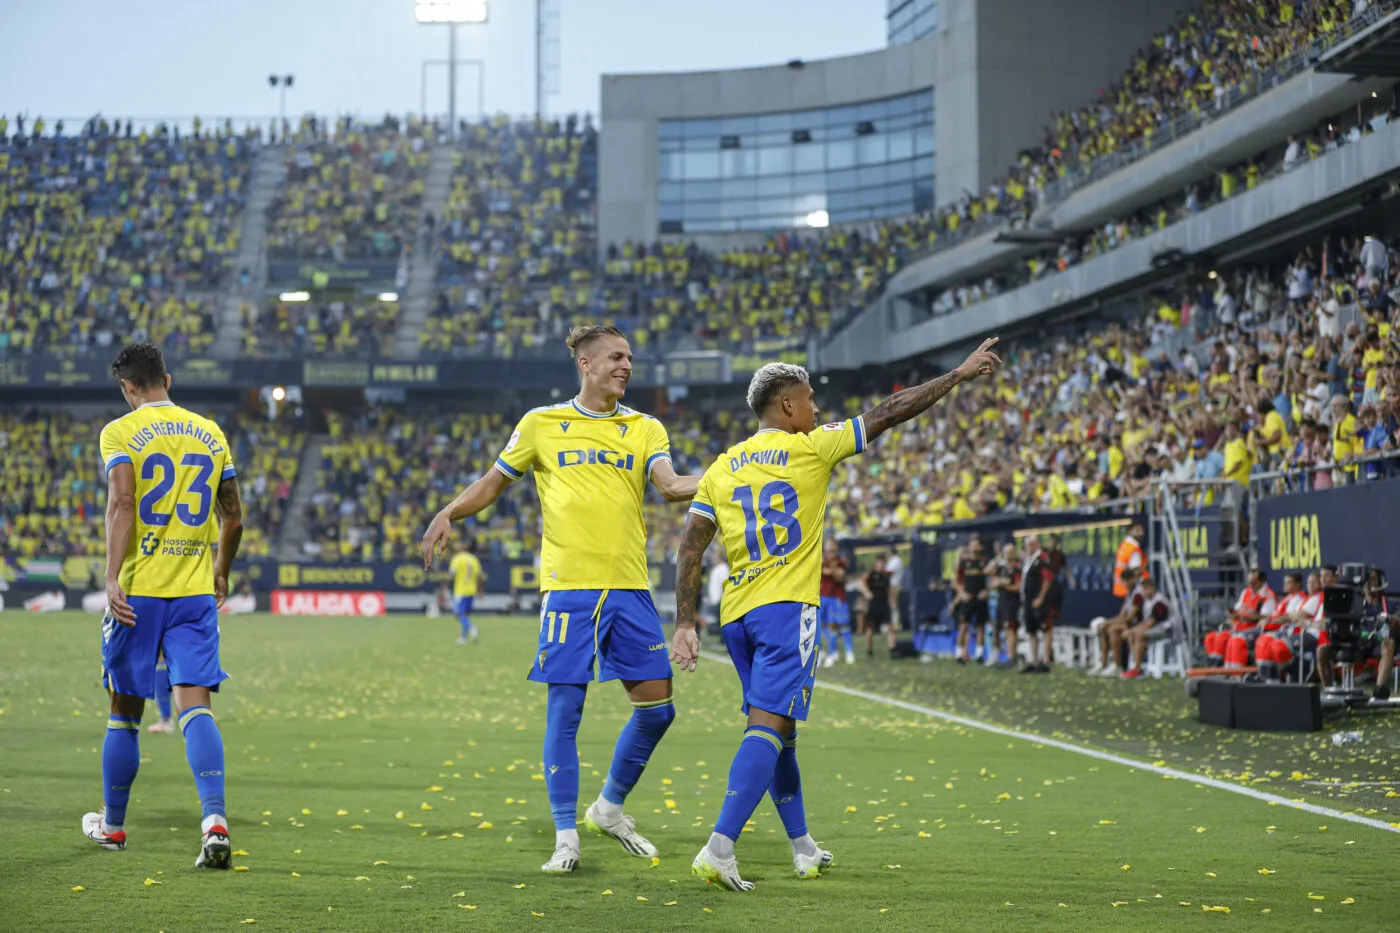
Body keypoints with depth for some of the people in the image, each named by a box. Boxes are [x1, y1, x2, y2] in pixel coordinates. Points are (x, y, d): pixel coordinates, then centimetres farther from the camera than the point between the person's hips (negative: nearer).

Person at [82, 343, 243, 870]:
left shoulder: (120, 432, -2)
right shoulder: (210, 433, 11)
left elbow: (121, 505, -16)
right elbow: (233, 518, 14)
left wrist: (112, 579, -21)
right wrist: (221, 571, 30)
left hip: (139, 589, -2)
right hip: (197, 590, 3)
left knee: (125, 713, 10)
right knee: (195, 706, -5)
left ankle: (111, 825, 24)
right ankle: (214, 820, -23)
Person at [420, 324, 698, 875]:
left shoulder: (645, 429, 12)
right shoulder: (542, 424, 8)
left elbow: (670, 487, -4)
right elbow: (494, 482, 15)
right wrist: (448, 513, -2)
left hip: (629, 586, 3)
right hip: (568, 584, -3)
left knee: (657, 706, 1)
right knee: (564, 708, -5)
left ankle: (610, 807, 22)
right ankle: (566, 835, 5)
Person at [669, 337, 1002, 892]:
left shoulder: (723, 467, 14)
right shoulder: (810, 448, 2)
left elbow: (690, 549, 7)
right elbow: (889, 413, 5)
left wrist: (684, 625, 7)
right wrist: (961, 374, 13)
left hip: (736, 614, 6)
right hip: (786, 606, -6)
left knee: (777, 727, 17)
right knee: (769, 726, -12)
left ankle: (803, 848, 24)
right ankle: (718, 849, -26)